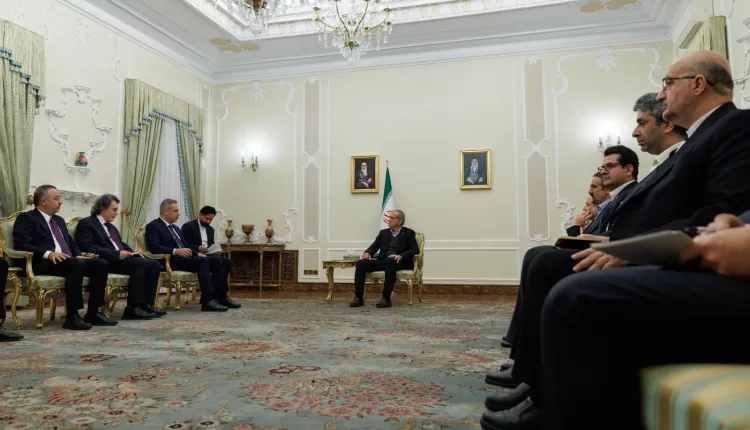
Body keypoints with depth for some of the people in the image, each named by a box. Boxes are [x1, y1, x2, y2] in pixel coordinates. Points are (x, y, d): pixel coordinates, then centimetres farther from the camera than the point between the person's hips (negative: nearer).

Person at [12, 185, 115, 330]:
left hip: (69, 261, 8)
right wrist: (48, 253, -24)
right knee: (78, 264, -36)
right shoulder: (26, 218, 3)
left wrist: (78, 256, 5)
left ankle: (93, 313, -14)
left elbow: (71, 242, 28)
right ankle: (72, 316, -31)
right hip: (44, 263, -8)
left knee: (101, 263, -17)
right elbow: (21, 245, -11)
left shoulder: (59, 220, 27)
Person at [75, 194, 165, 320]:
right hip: (106, 262, -8)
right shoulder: (86, 223, 0)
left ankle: (146, 304, -15)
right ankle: (133, 309, -27)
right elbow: (89, 248, -14)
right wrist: (117, 254, -20)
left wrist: (133, 254, 3)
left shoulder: (111, 226, 27)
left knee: (154, 264, -14)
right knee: (141, 264, -30)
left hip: (121, 258, 8)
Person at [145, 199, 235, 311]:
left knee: (216, 262, -11)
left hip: (185, 258, 8)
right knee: (203, 261, -31)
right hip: (171, 261, -8)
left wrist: (197, 253, 5)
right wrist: (176, 251, -26)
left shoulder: (175, 228, 25)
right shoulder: (153, 226, -1)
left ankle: (221, 297, -10)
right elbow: (153, 247, -16)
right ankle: (207, 301, -35)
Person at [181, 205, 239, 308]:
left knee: (228, 262, -20)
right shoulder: (188, 226, -1)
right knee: (218, 260, -31)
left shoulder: (210, 229, 22)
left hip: (207, 255, 7)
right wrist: (197, 248, -23)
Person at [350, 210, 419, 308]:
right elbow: (374, 246, 17)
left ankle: (386, 298, -33)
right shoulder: (383, 232, 22)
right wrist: (368, 253, -8)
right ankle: (358, 297, -20)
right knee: (361, 263, -19)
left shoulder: (408, 233, 8)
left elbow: (415, 249, -5)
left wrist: (400, 256, -22)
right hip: (382, 261, 5)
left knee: (390, 261, -40)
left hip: (400, 262, -5)